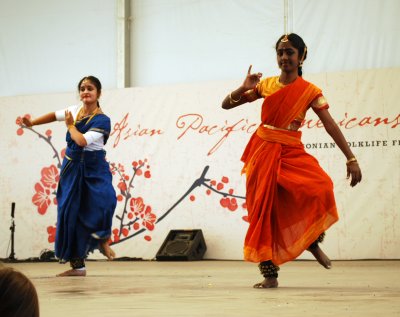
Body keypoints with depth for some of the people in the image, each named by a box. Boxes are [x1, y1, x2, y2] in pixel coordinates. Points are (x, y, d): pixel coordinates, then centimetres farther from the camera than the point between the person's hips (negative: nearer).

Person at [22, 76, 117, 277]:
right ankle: (77, 266, 9)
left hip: (94, 169, -5)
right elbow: (55, 115, 22)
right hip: (72, 169, 5)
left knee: (104, 200, -33)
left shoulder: (102, 120, -13)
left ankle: (103, 239, -5)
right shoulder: (75, 110, 3)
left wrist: (70, 125, -8)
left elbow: (82, 141, -24)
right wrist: (31, 123, 24)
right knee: (70, 213, 2)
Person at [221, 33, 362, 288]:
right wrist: (244, 89, -11)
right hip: (263, 152, 3)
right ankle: (270, 275, 10)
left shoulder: (310, 91, -2)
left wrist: (351, 159, -16)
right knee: (263, 209, 0)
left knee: (320, 187, -28)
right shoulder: (266, 85, 6)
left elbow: (330, 125, -8)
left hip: (291, 152, -2)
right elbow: (226, 105, 9)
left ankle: (312, 240, 1)